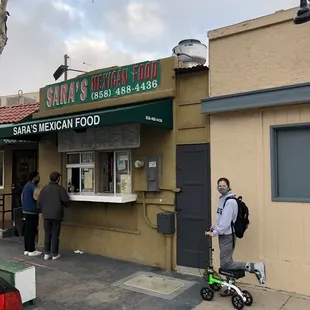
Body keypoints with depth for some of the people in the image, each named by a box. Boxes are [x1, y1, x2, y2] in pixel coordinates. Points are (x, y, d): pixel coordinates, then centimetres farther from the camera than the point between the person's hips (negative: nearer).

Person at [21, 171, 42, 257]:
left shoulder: (26, 185, 16)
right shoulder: (33, 186, -16)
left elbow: (22, 198, 22)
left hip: (25, 211, 10)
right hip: (32, 212, -10)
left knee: (27, 231, 12)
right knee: (32, 232, -4)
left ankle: (27, 250, 16)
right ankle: (31, 251, 1)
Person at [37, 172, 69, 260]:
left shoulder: (44, 189, 3)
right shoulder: (60, 189, -9)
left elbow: (39, 202, 4)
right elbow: (65, 200, -14)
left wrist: (42, 210, 18)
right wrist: (64, 205, 9)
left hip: (46, 215, 4)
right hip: (57, 215, -4)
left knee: (47, 234, 12)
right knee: (55, 235, 3)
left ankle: (46, 253, 14)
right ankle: (54, 254, 10)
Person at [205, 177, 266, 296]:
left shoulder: (230, 201, -19)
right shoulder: (223, 199, 12)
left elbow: (226, 221, -23)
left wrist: (214, 233, -16)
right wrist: (215, 227, 7)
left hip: (228, 236, -9)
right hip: (224, 235, 9)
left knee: (225, 264, -8)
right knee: (227, 262, 15)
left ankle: (254, 267, -7)